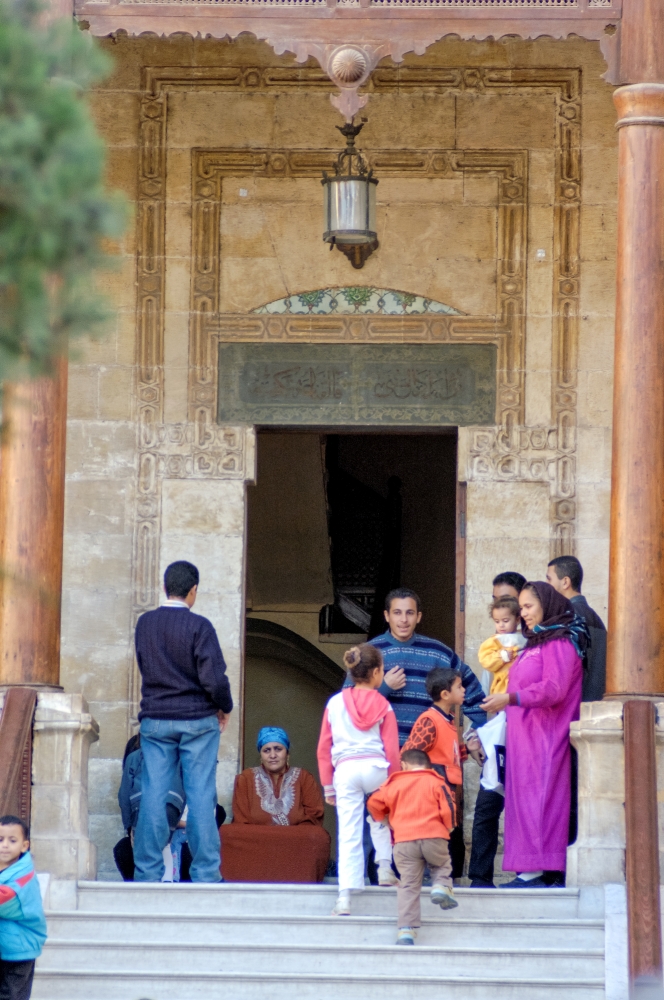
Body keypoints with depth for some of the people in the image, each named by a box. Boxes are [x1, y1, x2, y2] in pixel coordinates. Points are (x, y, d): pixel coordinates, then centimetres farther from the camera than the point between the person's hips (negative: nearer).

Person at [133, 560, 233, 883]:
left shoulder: (144, 624, 3)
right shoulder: (198, 626, -11)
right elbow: (214, 678, -13)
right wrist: (224, 707, 3)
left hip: (155, 720, 3)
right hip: (197, 720, -3)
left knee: (153, 795, 3)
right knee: (200, 797, 0)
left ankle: (147, 871, 1)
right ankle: (205, 871, -2)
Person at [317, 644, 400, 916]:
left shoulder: (335, 703, 10)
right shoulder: (383, 706, 5)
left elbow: (324, 748, 11)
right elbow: (392, 750, 3)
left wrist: (328, 786, 17)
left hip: (345, 770, 1)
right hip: (376, 768, 0)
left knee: (348, 836, -2)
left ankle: (345, 896, -8)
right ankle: (384, 867, 17)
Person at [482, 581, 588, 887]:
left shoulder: (559, 644, -9)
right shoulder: (535, 644, 21)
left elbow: (554, 689, -20)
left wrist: (510, 698, -28)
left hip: (544, 737, -10)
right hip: (524, 736, 10)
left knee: (536, 800, -13)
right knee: (522, 802, 3)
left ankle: (536, 871, -16)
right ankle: (528, 872, 0)